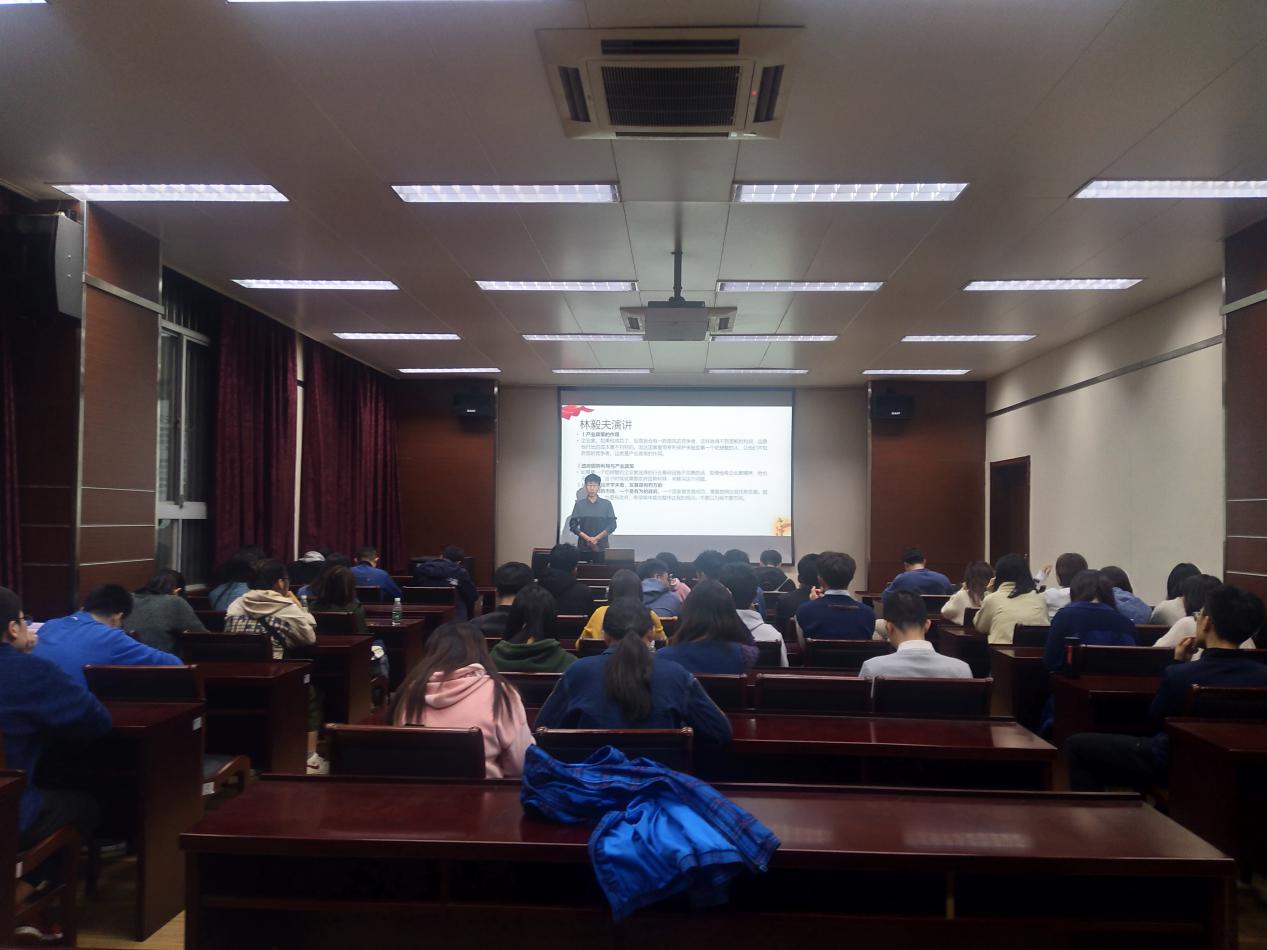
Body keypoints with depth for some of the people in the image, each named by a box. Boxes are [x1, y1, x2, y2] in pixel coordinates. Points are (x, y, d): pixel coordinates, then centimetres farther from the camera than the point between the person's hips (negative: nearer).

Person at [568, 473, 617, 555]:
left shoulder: (606, 504, 6)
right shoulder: (579, 504, 7)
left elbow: (612, 525, 3)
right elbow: (573, 525, 5)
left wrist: (596, 538, -9)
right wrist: (587, 538, -9)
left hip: (602, 546, 0)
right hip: (583, 546, 0)